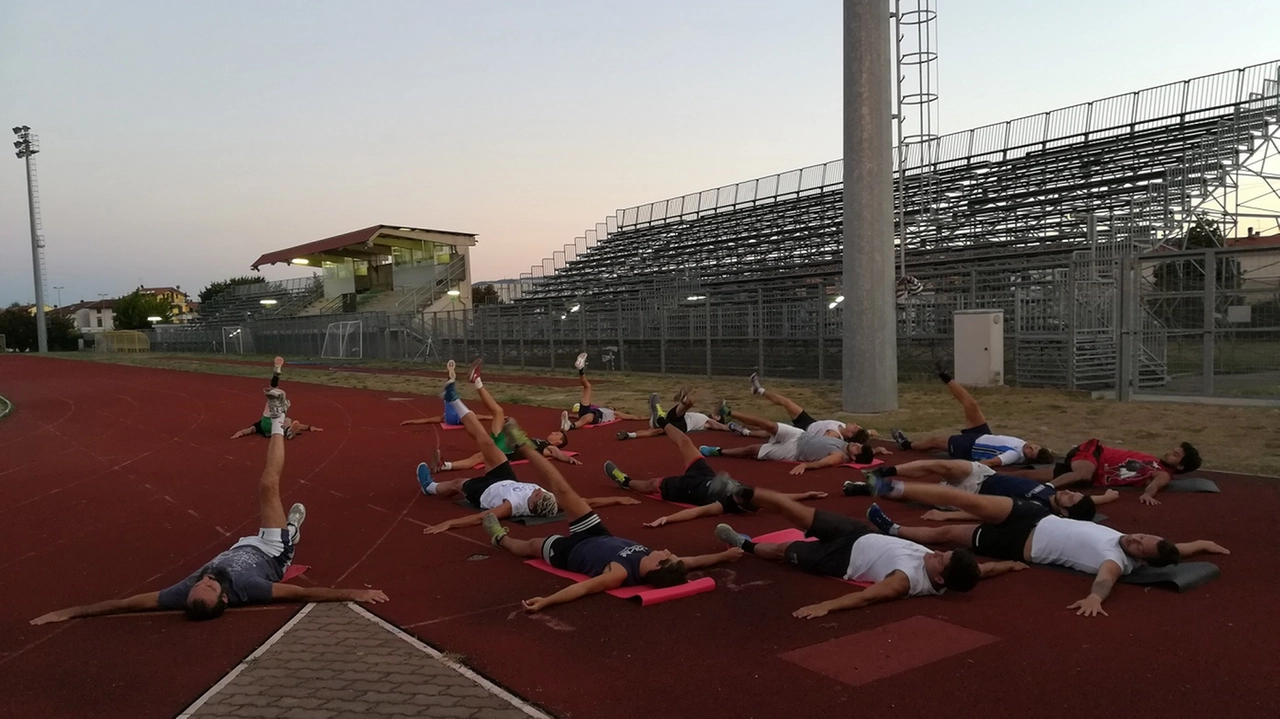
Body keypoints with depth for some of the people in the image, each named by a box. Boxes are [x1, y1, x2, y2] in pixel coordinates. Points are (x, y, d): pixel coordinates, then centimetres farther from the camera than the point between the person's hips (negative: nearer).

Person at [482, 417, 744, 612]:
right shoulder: (658, 565, -27)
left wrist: (545, 601, -59)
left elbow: (585, 587, -51)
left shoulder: (621, 574, -43)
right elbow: (692, 561, -12)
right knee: (562, 488, 7)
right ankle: (522, 445, 25)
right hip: (599, 537, 6)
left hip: (569, 551, -5)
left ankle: (501, 538, 56)